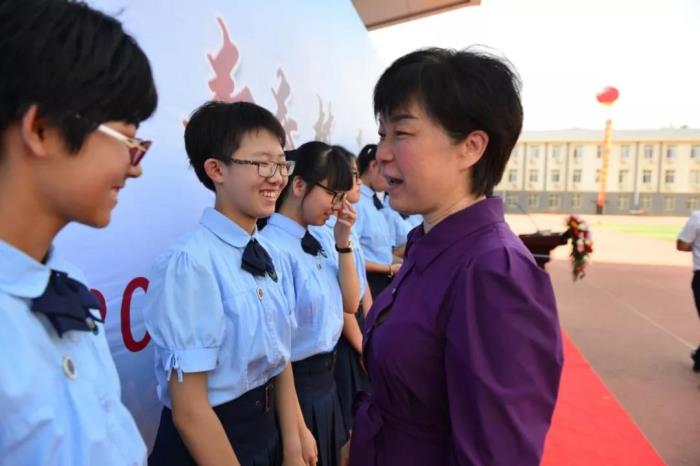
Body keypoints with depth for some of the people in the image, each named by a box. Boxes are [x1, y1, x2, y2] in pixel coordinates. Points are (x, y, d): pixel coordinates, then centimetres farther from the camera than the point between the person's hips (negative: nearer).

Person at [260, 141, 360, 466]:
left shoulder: (318, 242, 2)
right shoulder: (273, 247, -24)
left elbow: (349, 304, 5)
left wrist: (343, 243, -5)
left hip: (326, 376, 9)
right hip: (297, 383, -8)